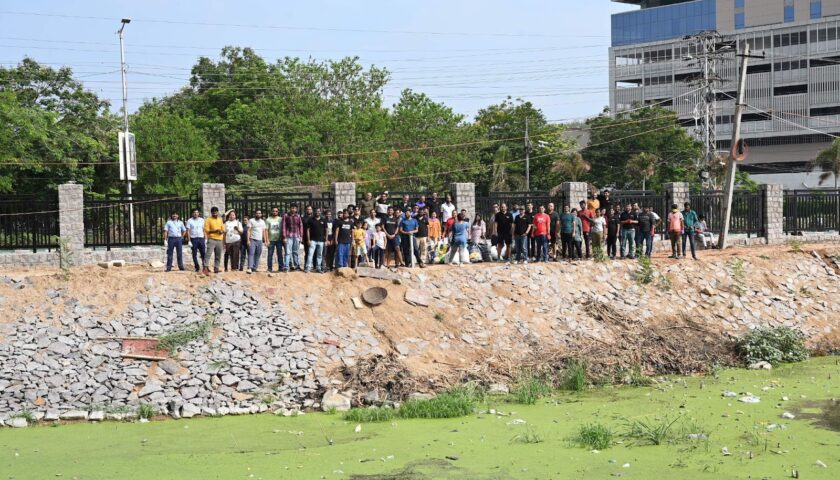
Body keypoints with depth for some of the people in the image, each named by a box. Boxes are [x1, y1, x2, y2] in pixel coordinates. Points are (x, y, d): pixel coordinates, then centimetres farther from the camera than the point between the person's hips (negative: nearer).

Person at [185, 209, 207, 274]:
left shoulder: (202, 220, 8)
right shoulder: (189, 221, 0)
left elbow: (204, 230, 10)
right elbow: (188, 231, -2)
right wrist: (189, 241, -8)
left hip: (201, 238, 1)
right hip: (193, 239, -1)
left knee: (203, 253, -3)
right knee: (194, 254, 3)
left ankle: (205, 267, 1)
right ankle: (197, 267, 9)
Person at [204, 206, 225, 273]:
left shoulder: (220, 220, 15)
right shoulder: (208, 220, 0)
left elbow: (223, 229, 21)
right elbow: (206, 230, -6)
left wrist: (222, 231, -3)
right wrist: (215, 231, -18)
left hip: (219, 240, 5)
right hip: (211, 239, -5)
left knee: (218, 256, 5)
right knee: (208, 253, -15)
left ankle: (216, 268, 10)